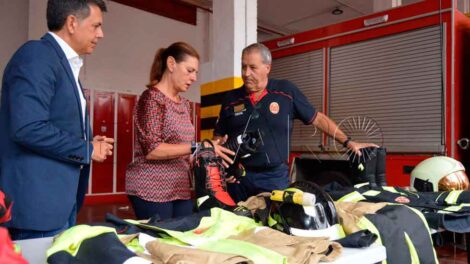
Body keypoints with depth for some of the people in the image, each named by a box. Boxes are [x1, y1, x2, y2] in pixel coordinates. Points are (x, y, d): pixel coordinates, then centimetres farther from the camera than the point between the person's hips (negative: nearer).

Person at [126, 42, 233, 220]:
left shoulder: (184, 104, 13)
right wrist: (197, 147, -23)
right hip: (152, 190, -7)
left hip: (181, 189, 7)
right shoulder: (152, 97, -9)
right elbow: (152, 149, -19)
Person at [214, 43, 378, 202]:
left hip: (274, 177, -2)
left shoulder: (286, 91, -1)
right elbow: (218, 137, 12)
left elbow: (317, 118, 4)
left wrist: (348, 142, 0)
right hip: (238, 177, 2)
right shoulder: (231, 99, 5)